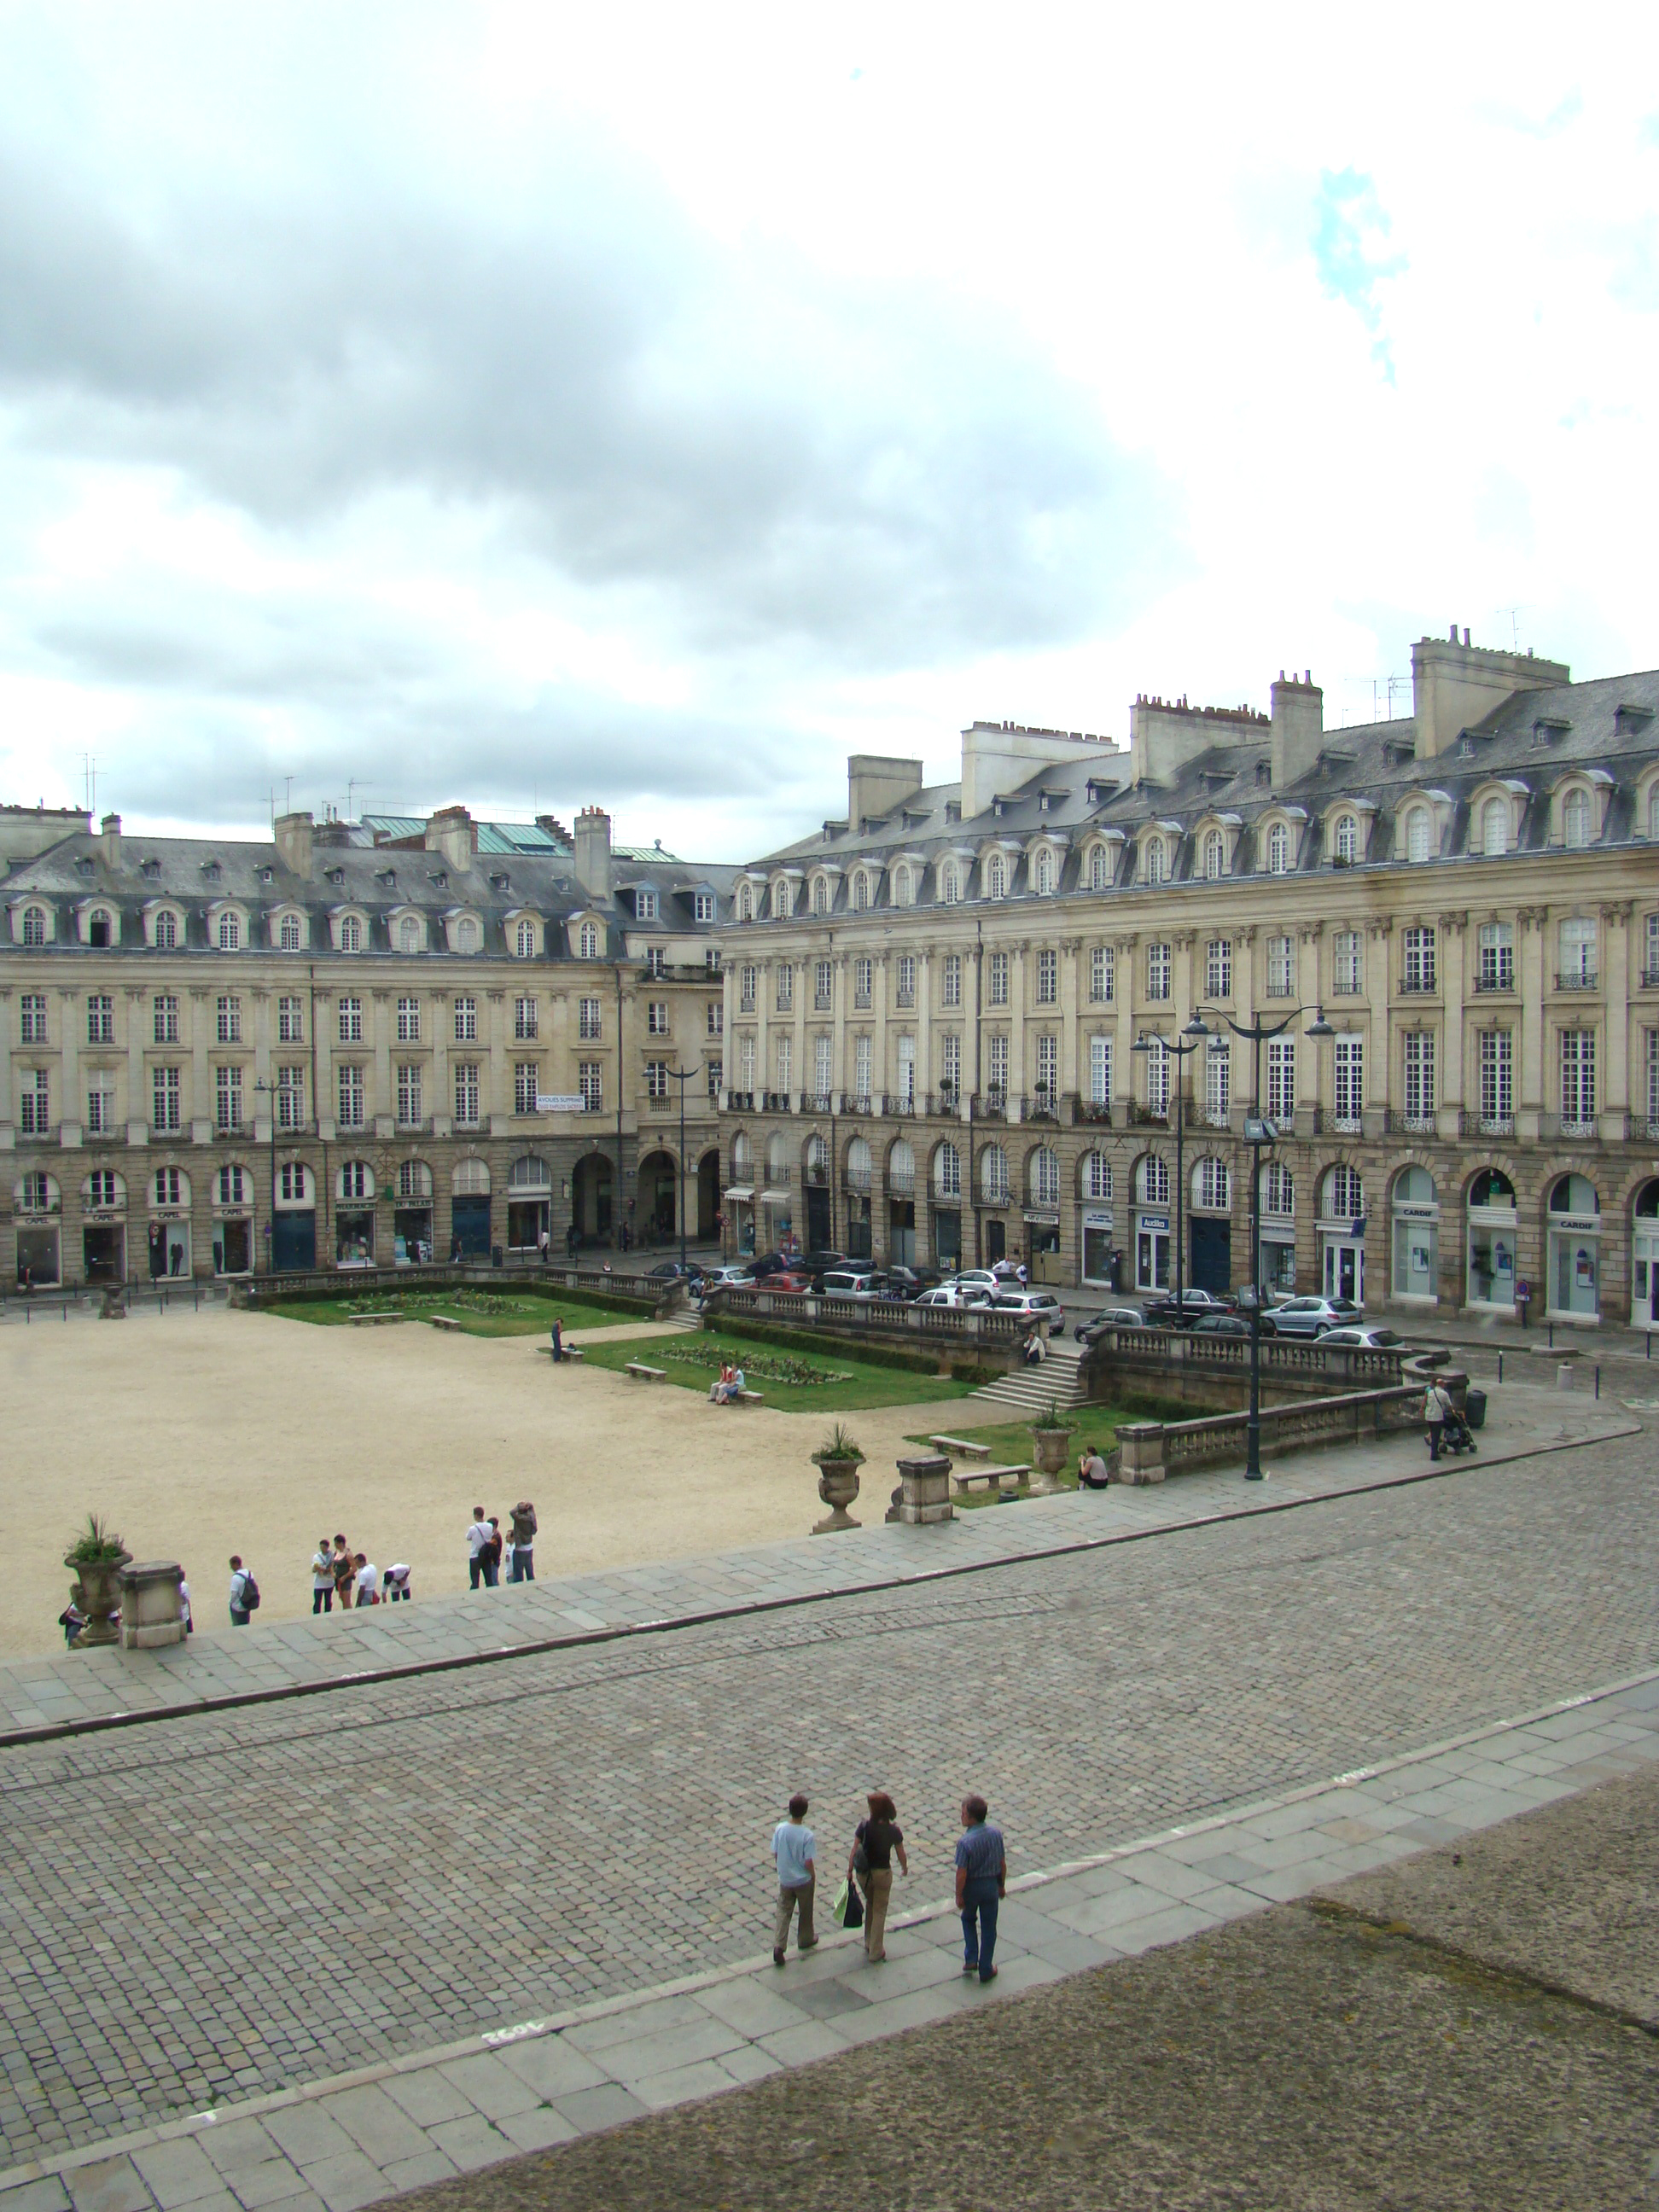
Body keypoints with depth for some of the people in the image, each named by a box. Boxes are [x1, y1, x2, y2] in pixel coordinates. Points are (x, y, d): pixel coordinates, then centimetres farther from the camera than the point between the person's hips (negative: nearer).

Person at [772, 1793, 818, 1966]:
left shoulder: (780, 1829, -14)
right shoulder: (807, 1835, -25)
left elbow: (775, 1854, -3)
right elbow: (808, 1862, -20)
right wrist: (813, 1877, -1)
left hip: (785, 1879, 2)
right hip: (803, 1880, -2)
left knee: (783, 1912, 13)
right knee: (805, 1911, 20)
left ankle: (778, 1945, -1)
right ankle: (805, 1939, 39)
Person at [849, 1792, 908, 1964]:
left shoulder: (864, 1827, -17)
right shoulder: (893, 1831, -16)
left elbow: (854, 1850, -13)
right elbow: (901, 1854, -5)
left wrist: (849, 1871, 0)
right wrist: (904, 1868, 15)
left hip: (863, 1873, 2)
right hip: (883, 1873, -2)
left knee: (870, 1904, 27)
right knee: (879, 1911, 15)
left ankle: (869, 1944, 38)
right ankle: (876, 1952, 20)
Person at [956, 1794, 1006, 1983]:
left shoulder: (965, 1842, -26)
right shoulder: (996, 1833, -11)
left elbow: (962, 1873, -21)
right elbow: (1003, 1863, -1)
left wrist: (959, 1895, -7)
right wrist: (1002, 1885, 13)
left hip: (971, 1887, -3)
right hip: (991, 1886, 3)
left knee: (968, 1920, 26)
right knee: (989, 1928, 16)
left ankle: (971, 1959, 21)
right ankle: (986, 1969, 25)